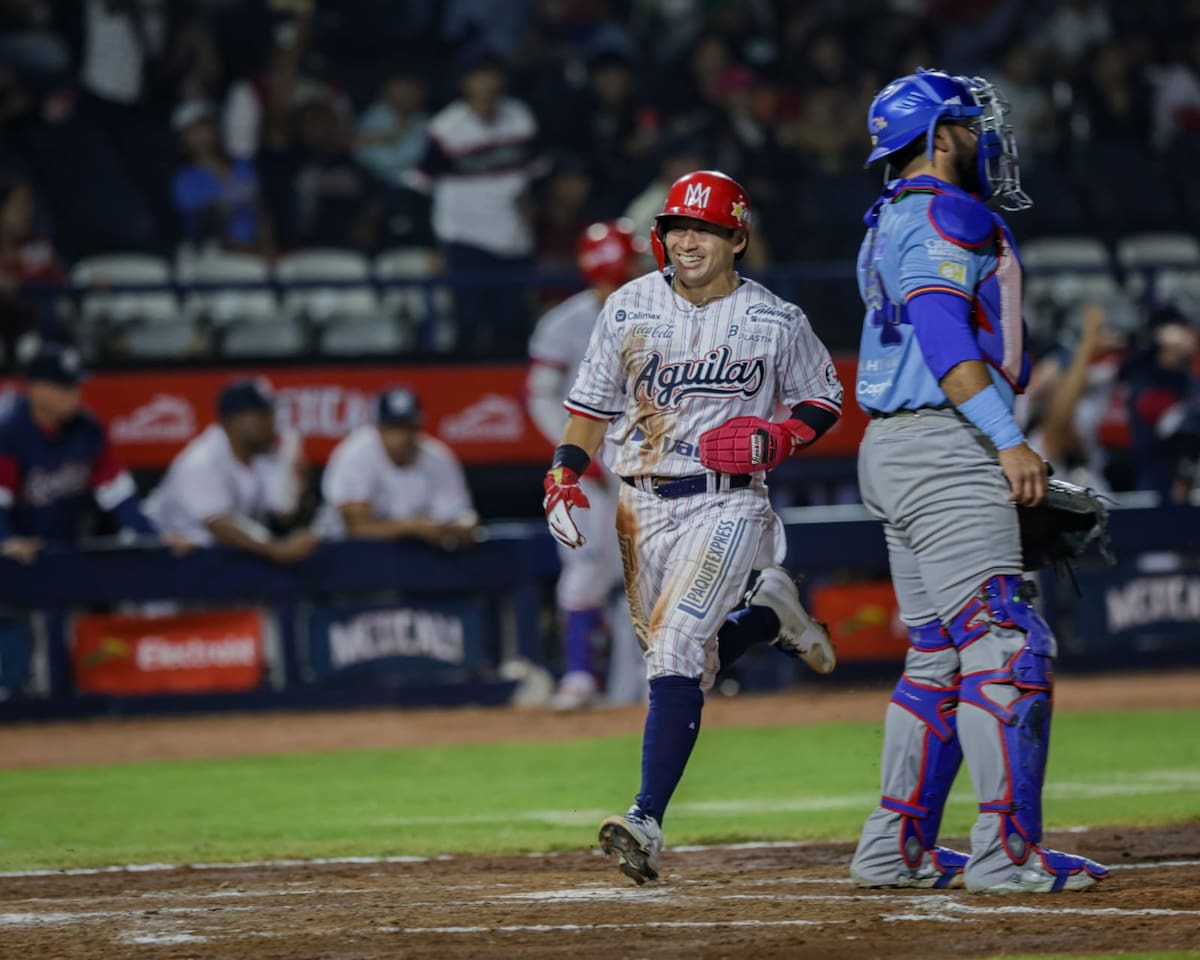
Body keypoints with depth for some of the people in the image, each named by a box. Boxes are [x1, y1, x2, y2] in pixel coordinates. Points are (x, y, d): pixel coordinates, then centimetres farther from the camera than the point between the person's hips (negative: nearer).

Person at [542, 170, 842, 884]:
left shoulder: (775, 321, -2)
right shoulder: (629, 308, 5)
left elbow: (825, 401, 9)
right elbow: (594, 403, 13)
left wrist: (776, 441, -11)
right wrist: (563, 478, 0)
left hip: (726, 505, -5)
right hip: (643, 508, 5)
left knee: (675, 649, -21)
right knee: (681, 663, 10)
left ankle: (647, 821, -26)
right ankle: (769, 615, 40)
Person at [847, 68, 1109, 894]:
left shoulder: (896, 222, 21)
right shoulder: (946, 215, -10)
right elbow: (942, 331, -22)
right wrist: (1010, 439, -26)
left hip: (897, 453, 11)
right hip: (943, 449, -11)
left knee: (940, 655, 12)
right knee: (1004, 647, -13)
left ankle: (896, 848, 12)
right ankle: (1007, 852, -17)